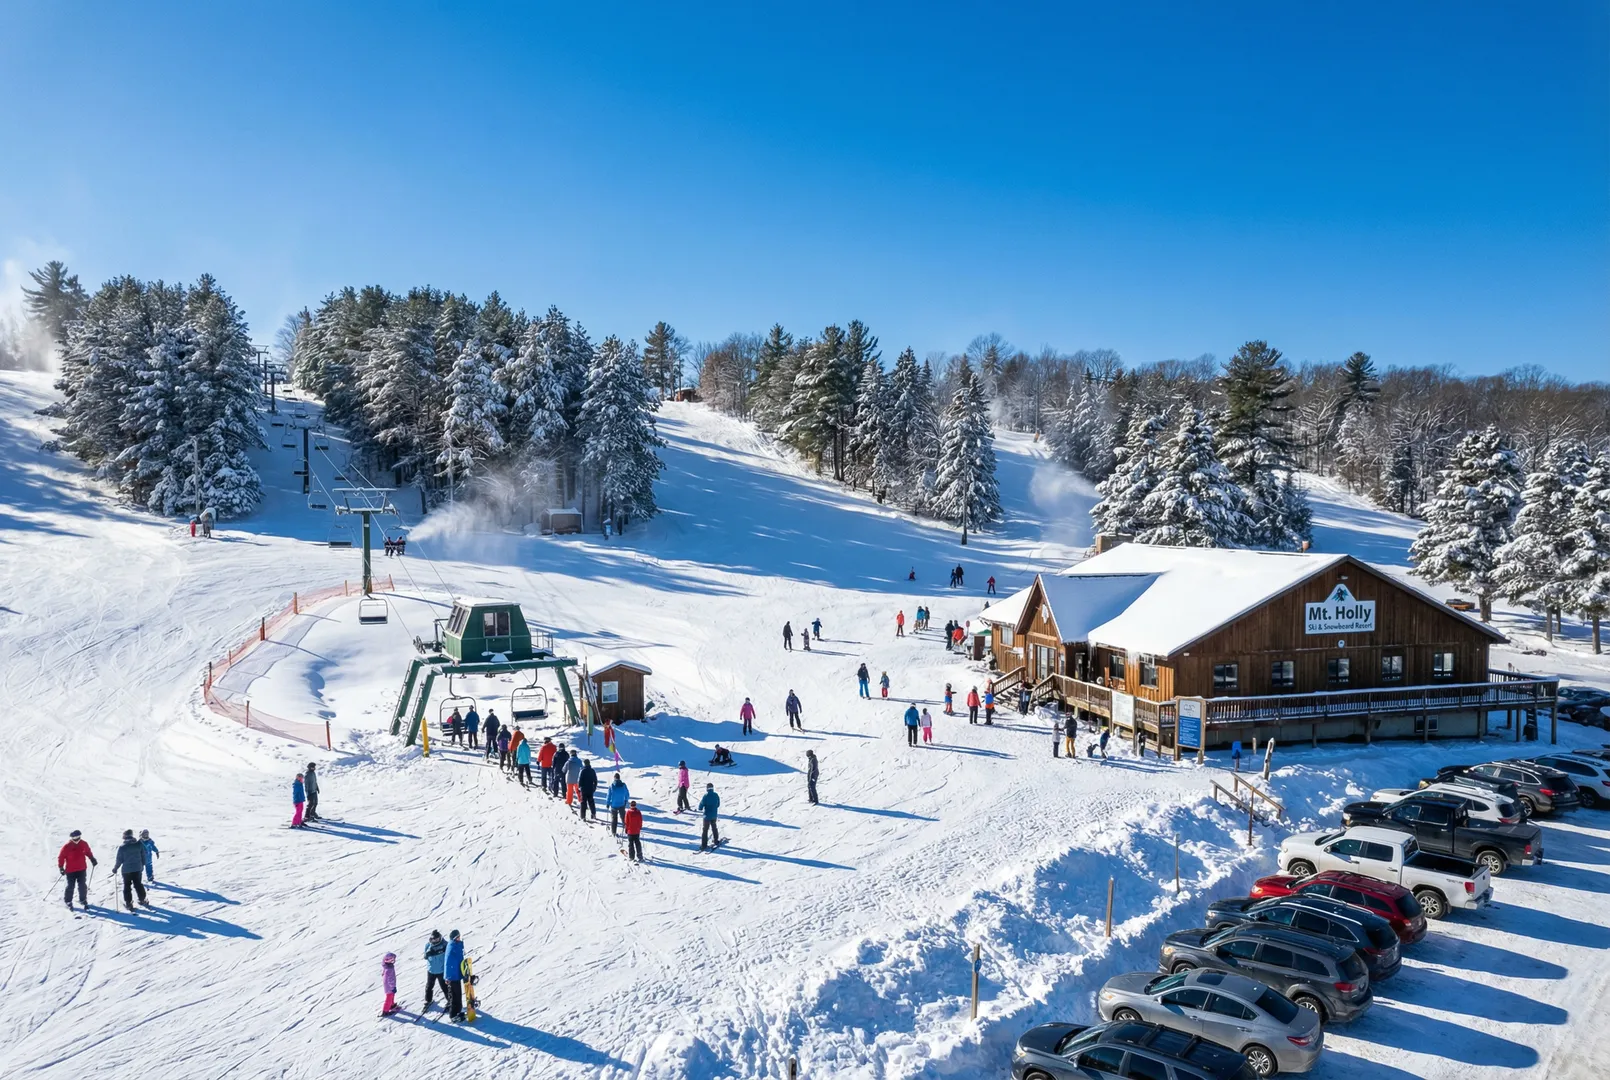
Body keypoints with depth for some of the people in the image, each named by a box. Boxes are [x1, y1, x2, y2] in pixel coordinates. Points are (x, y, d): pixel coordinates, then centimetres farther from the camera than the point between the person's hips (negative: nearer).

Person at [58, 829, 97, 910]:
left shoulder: (84, 844, -3)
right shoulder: (66, 847, -14)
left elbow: (88, 852, 14)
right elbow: (61, 857, -7)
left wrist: (92, 859, 6)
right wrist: (61, 867, -10)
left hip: (82, 869, 3)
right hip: (70, 870, -3)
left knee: (82, 886, 6)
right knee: (70, 886, 5)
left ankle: (83, 900, 22)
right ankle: (68, 902, 23)